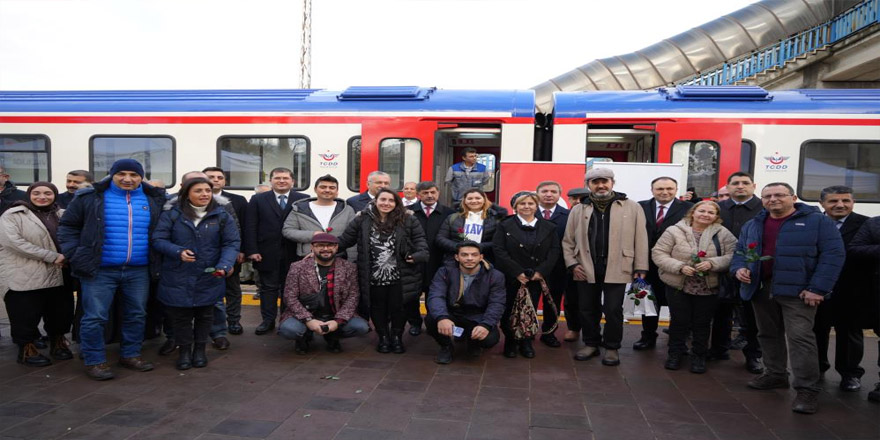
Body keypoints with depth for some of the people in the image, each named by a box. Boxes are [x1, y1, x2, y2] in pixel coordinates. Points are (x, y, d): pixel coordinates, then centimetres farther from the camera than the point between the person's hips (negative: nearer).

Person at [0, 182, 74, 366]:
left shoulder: (62, 215, 11)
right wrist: (51, 256, -21)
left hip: (58, 276, 5)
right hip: (24, 278, -5)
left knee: (60, 313, 13)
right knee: (26, 317, 4)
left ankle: (58, 343, 32)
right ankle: (26, 350, 22)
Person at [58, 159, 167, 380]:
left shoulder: (154, 199, 5)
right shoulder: (90, 197, -2)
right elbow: (68, 226, 5)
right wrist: (75, 255, -4)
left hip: (138, 271, 3)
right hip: (99, 270, -3)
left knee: (137, 315, 12)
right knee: (95, 317, 0)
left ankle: (131, 355, 27)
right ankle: (94, 361, 15)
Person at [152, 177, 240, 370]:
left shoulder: (222, 215, -2)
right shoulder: (172, 214, -4)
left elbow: (232, 243, -5)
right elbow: (158, 239, -4)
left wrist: (224, 265, -21)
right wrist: (178, 252, -22)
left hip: (209, 277, 1)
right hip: (178, 278, -1)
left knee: (205, 314, 15)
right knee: (180, 316, 9)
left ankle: (199, 349, 34)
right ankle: (184, 350, 29)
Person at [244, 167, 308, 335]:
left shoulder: (304, 200, 2)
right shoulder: (258, 200, 7)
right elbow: (250, 227, 2)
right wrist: (252, 250, -6)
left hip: (293, 254, -1)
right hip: (267, 254, 1)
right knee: (268, 287, 9)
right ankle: (268, 321, 18)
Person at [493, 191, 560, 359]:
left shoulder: (549, 227, 8)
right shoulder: (505, 226, 1)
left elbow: (554, 251, 3)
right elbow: (499, 251, -8)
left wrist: (541, 271, -10)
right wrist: (517, 272, -14)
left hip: (536, 278, 2)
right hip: (511, 278, -1)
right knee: (509, 312, 2)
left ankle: (526, 342, 21)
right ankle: (510, 342, 21)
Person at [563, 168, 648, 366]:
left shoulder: (632, 208, 2)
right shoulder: (578, 210, 8)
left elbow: (640, 239, 1)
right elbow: (568, 241, 10)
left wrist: (640, 268, -3)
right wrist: (572, 264, -1)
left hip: (617, 270, -2)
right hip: (586, 270, 3)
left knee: (613, 311, 4)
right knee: (587, 310, 11)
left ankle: (612, 348, 21)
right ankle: (591, 344, 28)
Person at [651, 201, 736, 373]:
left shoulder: (723, 234, -1)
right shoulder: (674, 231, -5)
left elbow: (732, 255, -6)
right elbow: (658, 253, -7)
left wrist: (712, 263, -23)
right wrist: (680, 266, -19)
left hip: (708, 288, 1)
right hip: (678, 286, -1)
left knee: (702, 324, 10)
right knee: (679, 321, 7)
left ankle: (699, 356, 27)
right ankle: (675, 353, 25)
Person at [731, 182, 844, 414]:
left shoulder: (817, 221, -4)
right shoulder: (752, 226, 13)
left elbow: (833, 254, -9)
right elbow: (740, 251, 20)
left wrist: (818, 288, -16)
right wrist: (739, 268, -3)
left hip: (797, 290, -6)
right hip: (761, 289, 6)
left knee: (800, 337, -10)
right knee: (768, 334, 15)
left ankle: (807, 389, -3)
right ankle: (775, 374, 30)